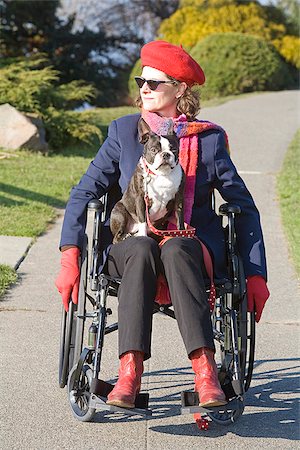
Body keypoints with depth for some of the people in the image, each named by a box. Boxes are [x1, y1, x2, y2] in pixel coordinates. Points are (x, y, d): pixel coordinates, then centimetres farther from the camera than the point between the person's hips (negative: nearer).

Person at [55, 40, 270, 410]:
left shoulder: (209, 139, 6)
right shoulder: (123, 131, 9)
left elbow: (245, 208, 9)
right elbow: (84, 192, 8)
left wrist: (255, 274, 1)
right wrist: (69, 258, -5)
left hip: (192, 246, -1)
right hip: (130, 244, 1)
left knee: (174, 249, -37)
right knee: (143, 249, -36)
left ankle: (205, 370, -44)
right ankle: (129, 371, -44)